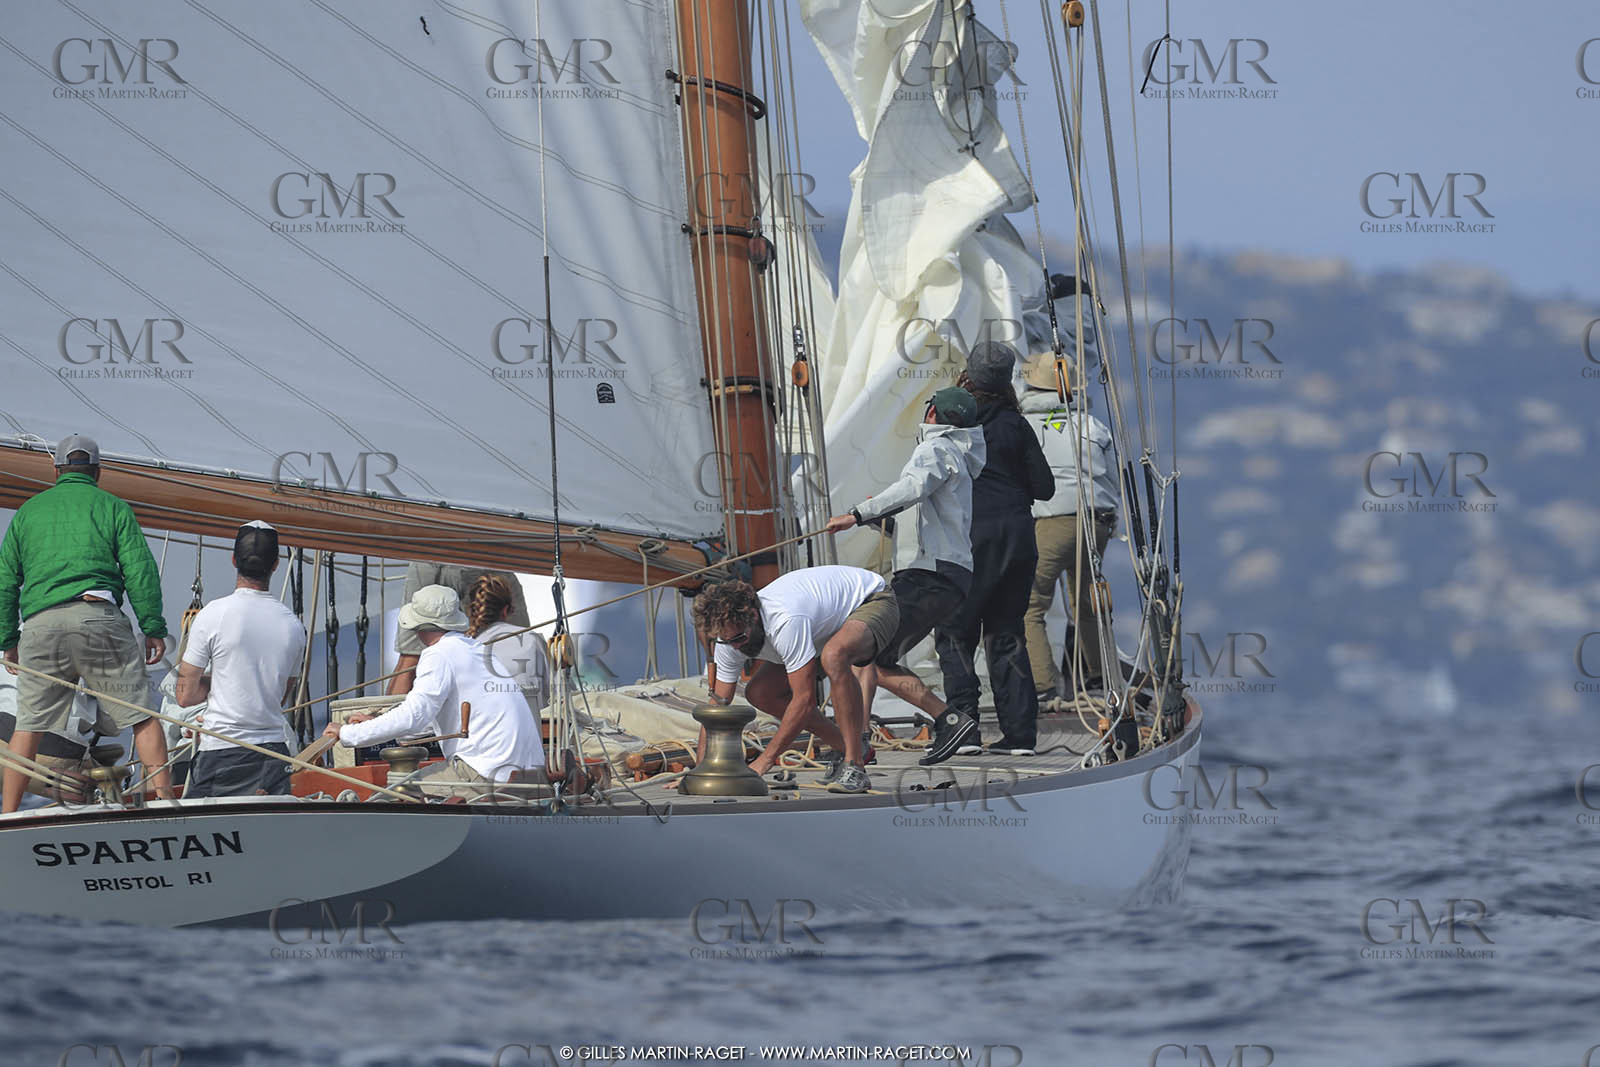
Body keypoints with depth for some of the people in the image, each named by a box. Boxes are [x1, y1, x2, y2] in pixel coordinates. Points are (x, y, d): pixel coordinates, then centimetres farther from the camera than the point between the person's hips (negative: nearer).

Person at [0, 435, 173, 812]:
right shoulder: (112, 508, 12)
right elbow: (140, 570, 3)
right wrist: (154, 628, 4)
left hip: (40, 624, 2)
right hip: (97, 617, -2)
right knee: (142, 715, 1)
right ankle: (164, 799, -8)